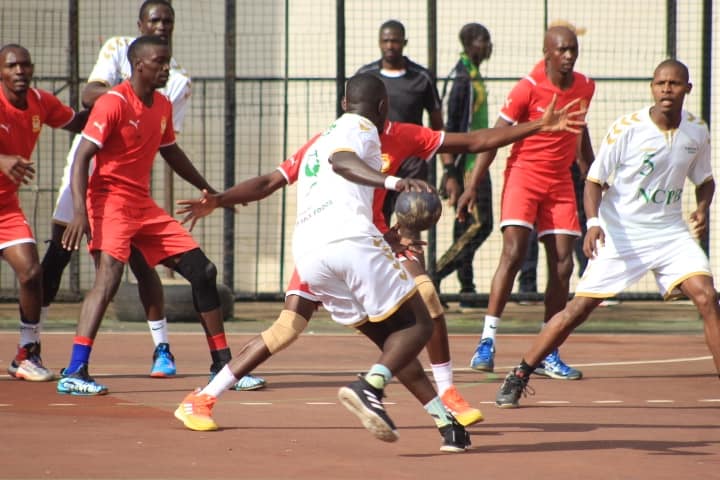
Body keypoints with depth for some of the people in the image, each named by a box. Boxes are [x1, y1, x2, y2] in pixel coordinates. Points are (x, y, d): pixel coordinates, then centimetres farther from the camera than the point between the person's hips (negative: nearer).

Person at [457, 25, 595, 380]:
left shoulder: (585, 88, 4)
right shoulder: (528, 88, -13)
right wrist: (472, 187, -14)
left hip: (560, 182, 5)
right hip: (524, 175, -5)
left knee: (562, 264, 0)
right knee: (513, 253, -18)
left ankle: (548, 354, 7)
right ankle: (486, 343, -15)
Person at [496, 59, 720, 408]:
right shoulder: (627, 128, -14)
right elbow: (595, 179, -9)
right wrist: (593, 222, -25)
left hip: (670, 232, 3)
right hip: (621, 233, -3)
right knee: (580, 307, -5)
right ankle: (518, 378, 6)